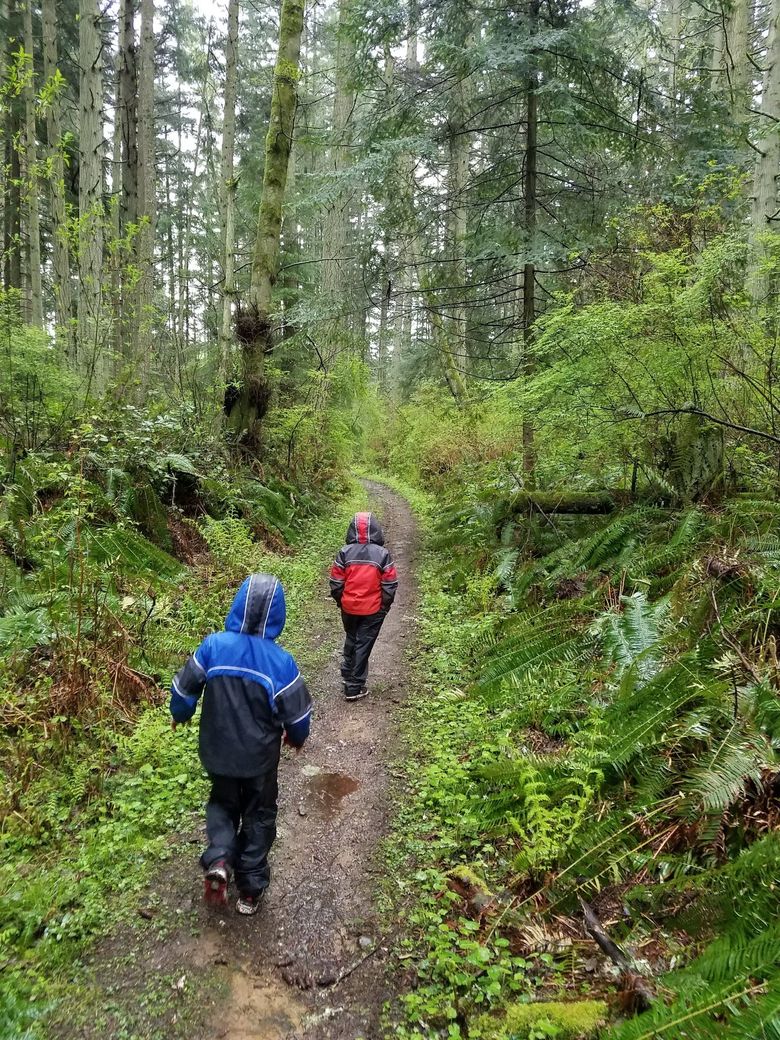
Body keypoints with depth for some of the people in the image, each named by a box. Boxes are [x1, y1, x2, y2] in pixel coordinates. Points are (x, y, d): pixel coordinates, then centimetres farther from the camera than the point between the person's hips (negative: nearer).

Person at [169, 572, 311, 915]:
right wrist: (297, 737, 10)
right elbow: (297, 713, -13)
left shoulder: (213, 645, -18)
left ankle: (218, 859, 4)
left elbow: (184, 688, -5)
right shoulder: (280, 661, -22)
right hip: (260, 758, -1)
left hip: (217, 752, 2)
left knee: (223, 803, 27)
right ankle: (251, 888, 29)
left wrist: (179, 714, 18)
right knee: (258, 816, 20)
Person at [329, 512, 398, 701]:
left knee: (351, 640, 24)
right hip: (373, 610, -2)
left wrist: (341, 602, 13)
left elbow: (335, 583, -4)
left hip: (349, 608, 2)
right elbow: (390, 585, -8)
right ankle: (354, 687, 13)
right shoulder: (382, 554, -11)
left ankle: (347, 675, 37)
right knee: (363, 645, 8)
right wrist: (385, 607, 7)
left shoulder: (344, 553, -8)